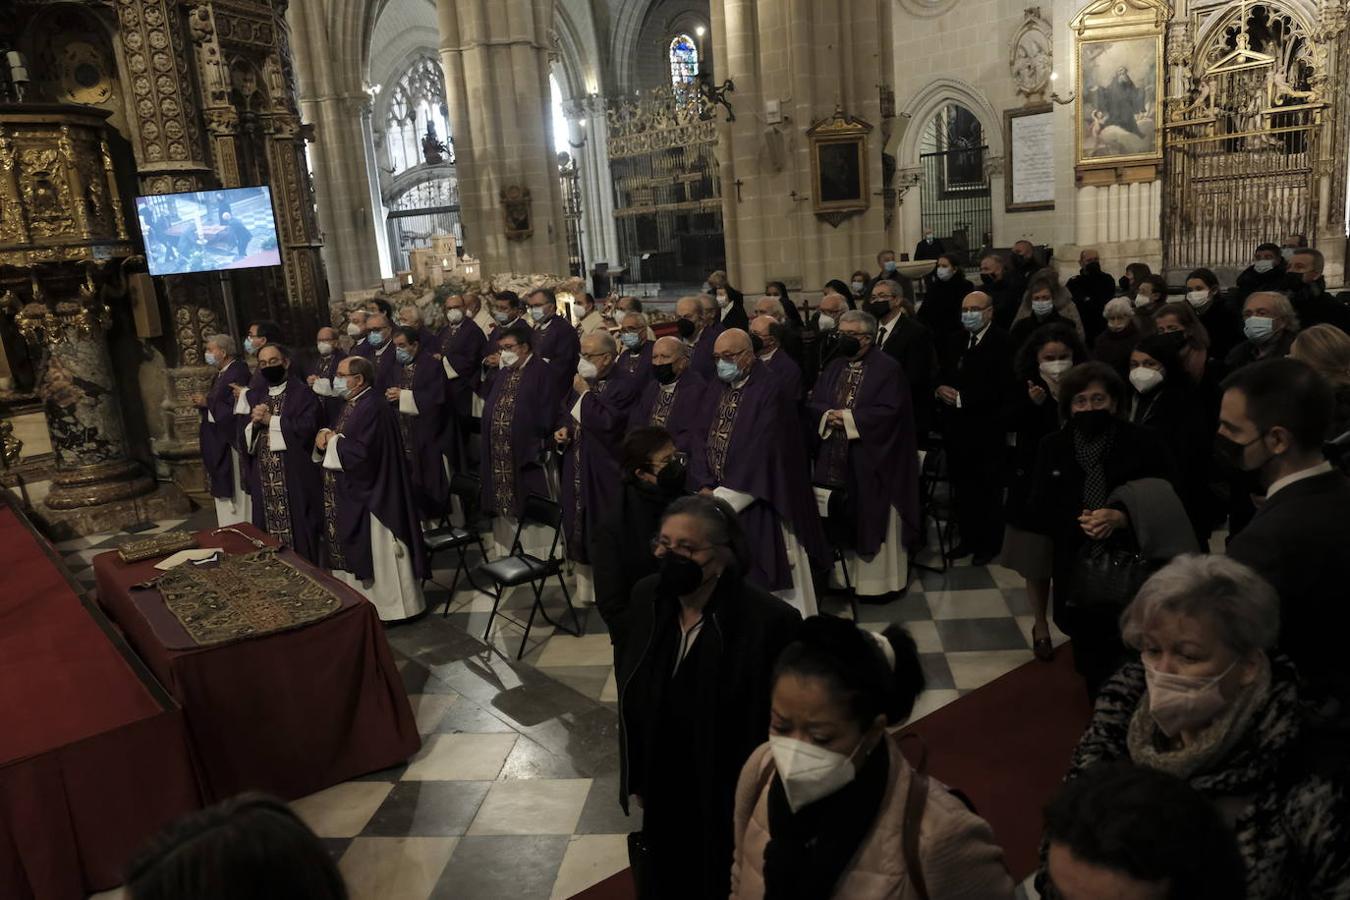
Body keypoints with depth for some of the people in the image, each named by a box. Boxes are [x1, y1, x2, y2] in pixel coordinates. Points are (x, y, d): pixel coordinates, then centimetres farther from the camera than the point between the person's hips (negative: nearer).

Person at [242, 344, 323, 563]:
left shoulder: (303, 394, -1)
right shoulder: (254, 397, 16)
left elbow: (307, 428, -17)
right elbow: (243, 439, 12)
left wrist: (270, 419, -11)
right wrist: (255, 423, -8)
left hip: (295, 481, -5)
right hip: (263, 482, 5)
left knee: (299, 537, -2)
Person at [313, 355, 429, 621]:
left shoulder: (373, 407, -21)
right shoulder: (354, 404, 12)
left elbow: (361, 451, -29)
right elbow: (345, 441, 16)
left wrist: (332, 440, -14)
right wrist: (325, 437, -5)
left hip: (369, 496, -11)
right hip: (352, 495, 11)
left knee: (376, 555, 0)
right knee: (356, 554, 18)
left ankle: (388, 606, 12)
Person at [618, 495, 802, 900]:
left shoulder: (769, 621, -28)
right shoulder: (647, 596, -10)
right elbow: (632, 697, 3)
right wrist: (635, 778, 8)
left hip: (732, 802, -5)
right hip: (664, 794, 5)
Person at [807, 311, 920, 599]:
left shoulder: (888, 368, -7)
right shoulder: (834, 367, 12)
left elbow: (889, 411, -17)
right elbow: (813, 404, 10)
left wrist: (848, 418, -16)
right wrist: (829, 415, -12)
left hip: (873, 461, -5)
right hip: (838, 459, 6)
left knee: (875, 520, 3)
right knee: (846, 520, 10)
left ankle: (881, 580, 14)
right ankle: (849, 574, 22)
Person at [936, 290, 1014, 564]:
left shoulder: (1002, 342, -11)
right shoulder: (956, 342, 15)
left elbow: (1000, 388, -19)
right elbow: (940, 375, 18)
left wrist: (962, 398, -18)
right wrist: (940, 389, -5)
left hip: (985, 429, -6)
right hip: (956, 427, 7)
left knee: (988, 489, 5)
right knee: (962, 487, 13)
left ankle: (989, 543, 17)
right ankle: (968, 538, 25)